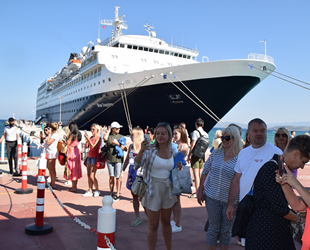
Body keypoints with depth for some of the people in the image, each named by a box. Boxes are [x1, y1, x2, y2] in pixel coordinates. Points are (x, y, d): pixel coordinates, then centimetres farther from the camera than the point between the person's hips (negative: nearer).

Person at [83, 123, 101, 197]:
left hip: (95, 157, -8)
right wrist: (87, 139, -5)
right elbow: (86, 146, 8)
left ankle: (97, 190, 10)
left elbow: (93, 147, -20)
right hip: (89, 156, 8)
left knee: (92, 176, -7)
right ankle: (90, 191, 13)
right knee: (88, 175, 7)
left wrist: (88, 139, -23)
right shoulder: (91, 137, 12)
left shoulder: (98, 137, -10)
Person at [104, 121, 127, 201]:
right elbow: (105, 138, -18)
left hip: (118, 159, -2)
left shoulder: (120, 136, 4)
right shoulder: (109, 136, 7)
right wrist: (108, 131, -3)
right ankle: (111, 193, 22)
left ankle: (117, 195, 9)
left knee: (118, 177, 0)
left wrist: (118, 144, -11)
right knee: (111, 177, 10)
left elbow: (125, 149, 2)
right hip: (109, 159, 2)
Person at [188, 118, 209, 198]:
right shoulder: (206, 134, 9)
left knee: (196, 174, -5)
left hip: (195, 155, -7)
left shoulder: (195, 132, -10)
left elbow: (193, 145, -14)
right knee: (201, 174, 13)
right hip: (202, 155, 7)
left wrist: (189, 155, -9)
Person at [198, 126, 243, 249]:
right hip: (212, 197, 2)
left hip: (230, 200, -2)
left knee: (226, 230, 14)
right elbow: (205, 172, 6)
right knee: (213, 228, 13)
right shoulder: (216, 153, 0)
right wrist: (200, 191, 5)